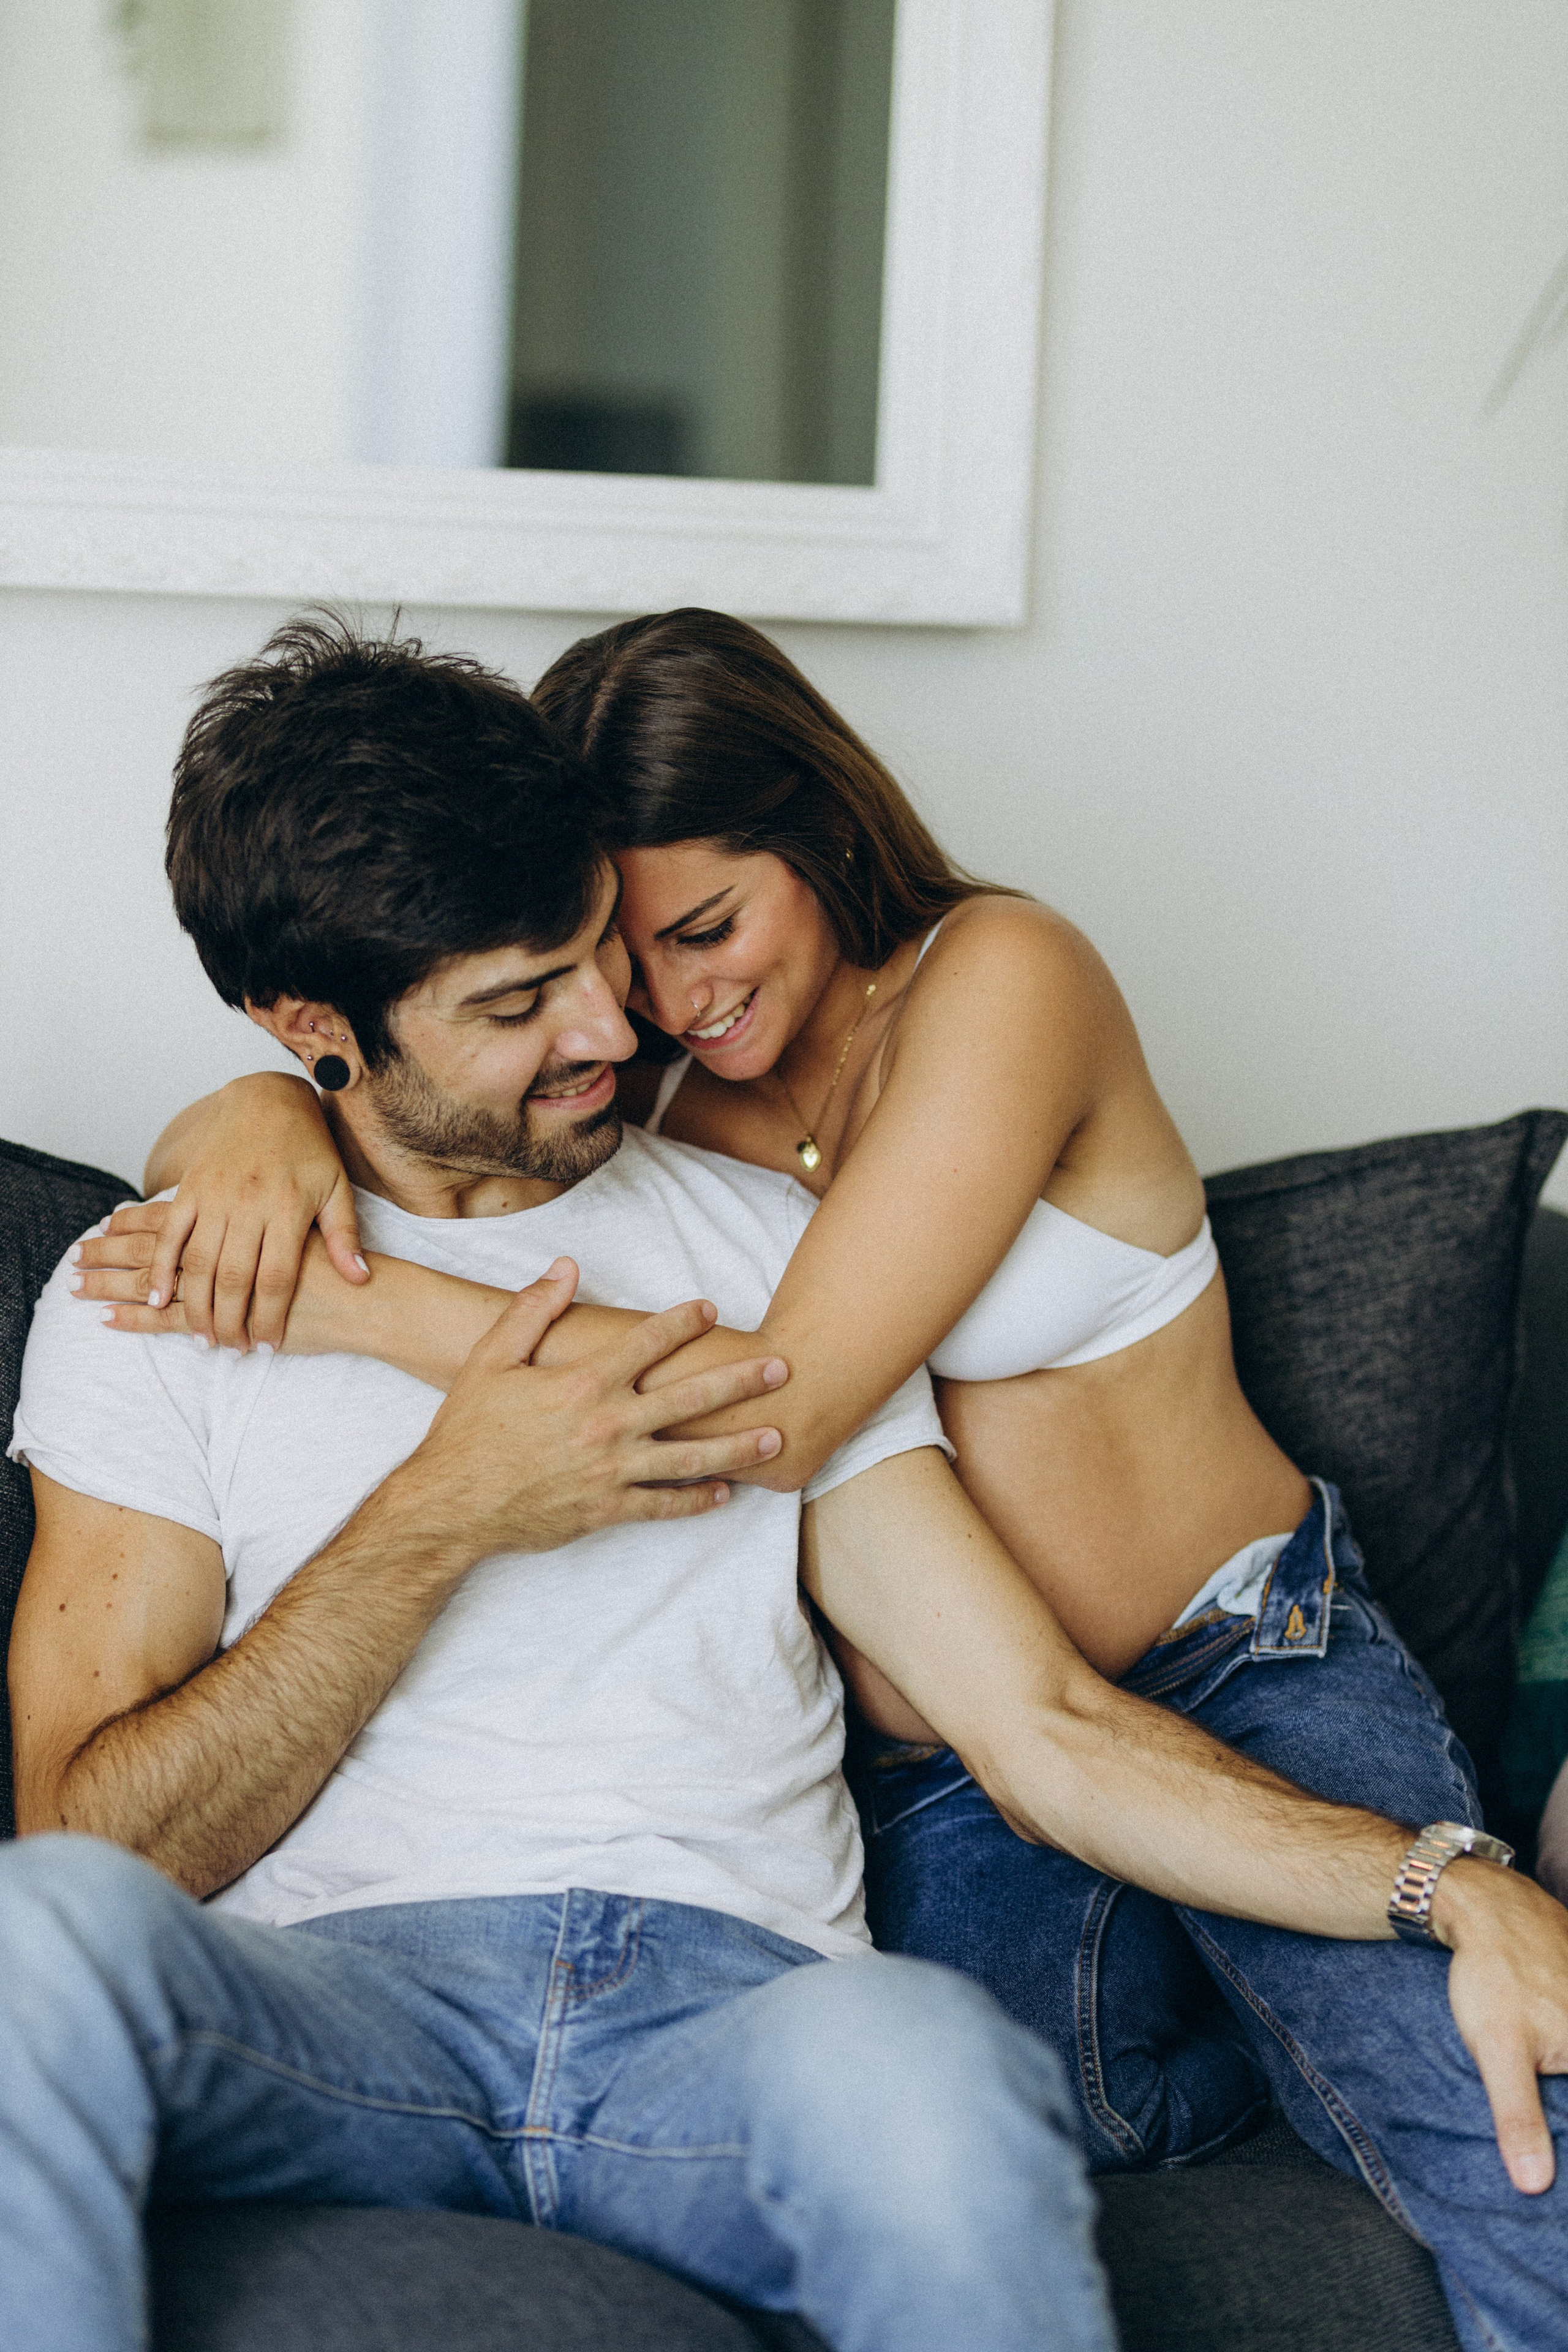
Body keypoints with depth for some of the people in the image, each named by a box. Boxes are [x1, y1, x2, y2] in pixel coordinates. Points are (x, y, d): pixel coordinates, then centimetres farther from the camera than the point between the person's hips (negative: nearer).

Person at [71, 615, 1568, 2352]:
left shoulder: (996, 978, -10)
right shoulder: (642, 1091, 4)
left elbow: (780, 1408, -19)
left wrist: (364, 1302, -21)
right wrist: (265, 1121, -16)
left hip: (1251, 1676, -6)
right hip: (942, 1782, 6)